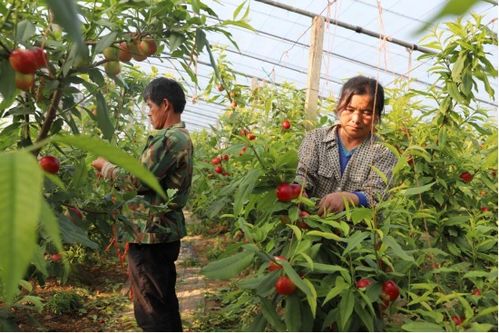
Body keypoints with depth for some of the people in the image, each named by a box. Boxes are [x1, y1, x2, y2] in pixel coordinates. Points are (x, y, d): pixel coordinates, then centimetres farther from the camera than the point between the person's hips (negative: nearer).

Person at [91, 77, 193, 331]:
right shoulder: (182, 137, 15)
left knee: (151, 311, -1)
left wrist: (105, 167, -3)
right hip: (166, 233, 10)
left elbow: (137, 180, -19)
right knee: (165, 304, 20)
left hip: (151, 236, -10)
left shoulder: (169, 139, -18)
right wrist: (114, 167, 11)